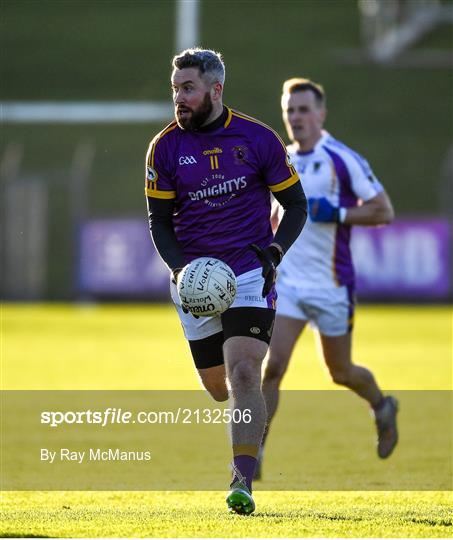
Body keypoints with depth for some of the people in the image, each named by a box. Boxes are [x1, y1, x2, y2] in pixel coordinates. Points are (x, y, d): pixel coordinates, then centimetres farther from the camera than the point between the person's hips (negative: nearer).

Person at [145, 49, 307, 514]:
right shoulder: (166, 147, 1)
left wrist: (274, 251, -10)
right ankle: (253, 431, 43)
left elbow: (296, 205, 6)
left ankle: (242, 482, -19)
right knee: (218, 388, 9)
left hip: (251, 273, -3)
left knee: (242, 374, -18)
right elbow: (159, 221, 7)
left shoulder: (258, 139, -3)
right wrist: (180, 268, -10)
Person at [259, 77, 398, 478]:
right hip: (288, 282, 4)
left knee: (341, 373, 12)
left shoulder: (343, 159, -11)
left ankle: (383, 407, 44)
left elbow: (384, 211, -12)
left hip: (331, 286, -4)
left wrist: (337, 213, -22)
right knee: (272, 366, -12)